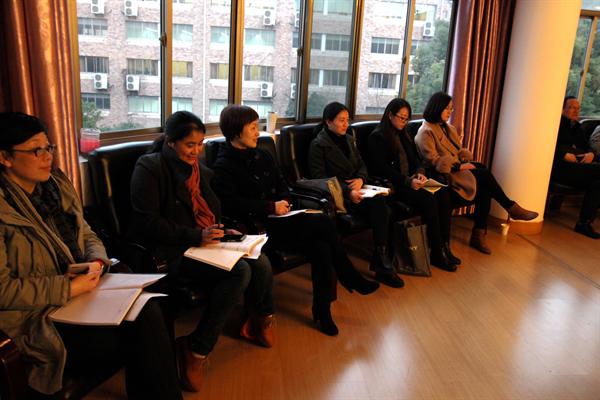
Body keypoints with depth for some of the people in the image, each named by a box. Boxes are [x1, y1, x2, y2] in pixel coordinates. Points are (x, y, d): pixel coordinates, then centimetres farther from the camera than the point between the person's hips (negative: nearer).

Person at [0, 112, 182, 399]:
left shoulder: (57, 185, 8)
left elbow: (87, 235, 16)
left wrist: (97, 262, -5)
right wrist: (69, 288, -18)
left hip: (80, 292, 6)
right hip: (39, 320, -5)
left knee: (148, 311, -21)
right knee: (135, 338, -20)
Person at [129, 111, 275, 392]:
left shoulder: (200, 170, 19)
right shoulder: (149, 168, -6)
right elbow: (147, 223, -14)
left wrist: (224, 231, 7)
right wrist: (196, 236, -21)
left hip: (207, 242, 7)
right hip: (173, 251, -7)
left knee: (261, 264, -18)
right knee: (239, 272, -29)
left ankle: (259, 323, 11)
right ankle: (196, 350, -15)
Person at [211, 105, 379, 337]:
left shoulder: (261, 156, 16)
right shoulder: (224, 165, -6)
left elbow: (282, 185, 22)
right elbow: (231, 204, -17)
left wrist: (284, 200, -1)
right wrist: (270, 207, -18)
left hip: (278, 220, 7)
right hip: (257, 227, -7)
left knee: (321, 248, -19)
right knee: (324, 224, -21)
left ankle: (322, 311, -4)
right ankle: (352, 279, -2)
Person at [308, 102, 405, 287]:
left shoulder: (349, 140, 20)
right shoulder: (318, 145, -2)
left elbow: (362, 165, 21)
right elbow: (319, 177, -11)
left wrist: (360, 179, -6)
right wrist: (348, 192, -23)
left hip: (355, 190, 6)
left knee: (380, 203, -28)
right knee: (378, 205, -30)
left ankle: (381, 262, -26)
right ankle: (382, 264, -22)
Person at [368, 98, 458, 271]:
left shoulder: (404, 135, 21)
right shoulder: (377, 137, -4)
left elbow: (415, 158, 20)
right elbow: (382, 168, -13)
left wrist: (420, 172, -4)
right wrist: (407, 181, -23)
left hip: (411, 181, 7)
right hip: (393, 186, -7)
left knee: (443, 193, -19)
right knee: (428, 199, -29)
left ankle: (445, 245, -16)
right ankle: (437, 253, -22)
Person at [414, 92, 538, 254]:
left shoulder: (448, 128, 20)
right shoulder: (426, 132, -8)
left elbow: (459, 151, 20)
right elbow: (434, 161, -18)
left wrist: (464, 160, -3)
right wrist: (459, 166, -18)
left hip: (456, 170, 8)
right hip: (443, 176, -8)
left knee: (485, 191, -19)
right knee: (484, 174, -21)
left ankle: (478, 235, -17)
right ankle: (512, 208, -4)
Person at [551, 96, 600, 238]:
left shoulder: (577, 127, 28)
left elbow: (587, 147, 26)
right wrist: (565, 155, -20)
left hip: (578, 167, 7)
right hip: (560, 167, -6)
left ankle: (585, 223, -21)